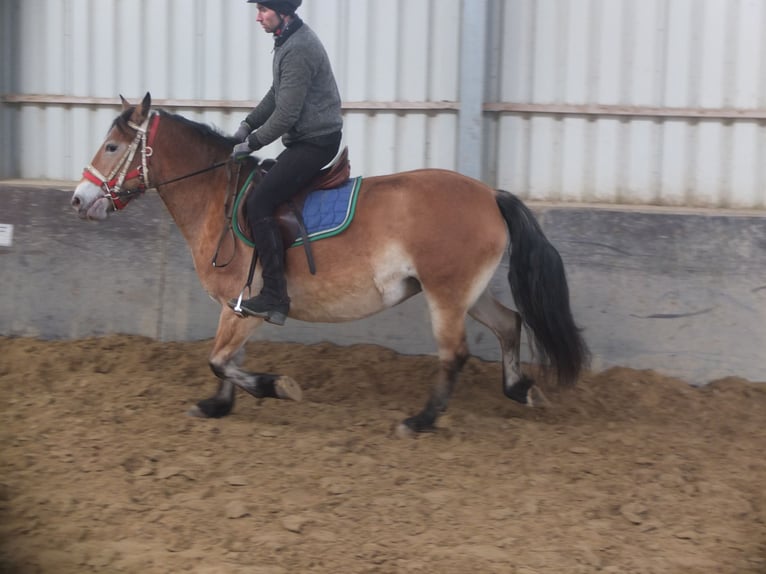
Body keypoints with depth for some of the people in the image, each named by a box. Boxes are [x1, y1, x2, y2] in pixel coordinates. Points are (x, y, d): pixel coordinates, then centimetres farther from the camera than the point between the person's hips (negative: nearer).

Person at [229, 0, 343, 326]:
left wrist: (252, 144, -13)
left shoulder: (298, 50, -22)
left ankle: (274, 297, -17)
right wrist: (248, 124, 13)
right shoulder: (288, 41, 12)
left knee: (259, 203, -17)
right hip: (307, 138, 11)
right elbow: (276, 95, 22)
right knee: (266, 187, 22)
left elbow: (286, 114, -22)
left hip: (314, 143, -11)